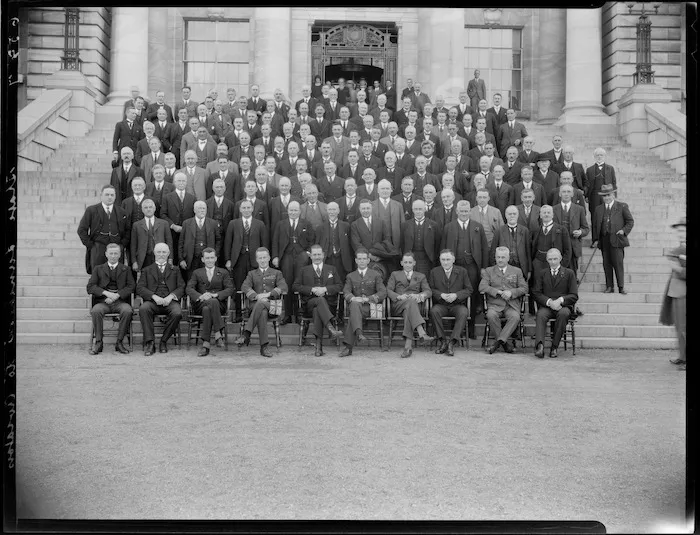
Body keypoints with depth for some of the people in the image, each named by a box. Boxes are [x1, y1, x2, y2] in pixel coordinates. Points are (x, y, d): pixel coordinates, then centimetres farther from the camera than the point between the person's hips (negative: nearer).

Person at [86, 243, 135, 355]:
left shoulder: (126, 270, 18)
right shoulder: (98, 269, 18)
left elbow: (131, 286, 4)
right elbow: (90, 287, 6)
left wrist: (117, 295, -12)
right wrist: (106, 293, -12)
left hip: (120, 301, 0)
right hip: (102, 301, 0)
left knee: (127, 311, -34)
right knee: (96, 311, -34)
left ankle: (119, 342, -23)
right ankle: (98, 342, -22)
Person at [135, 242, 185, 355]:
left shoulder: (175, 270, 24)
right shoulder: (147, 270, 22)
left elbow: (181, 288, 11)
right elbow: (140, 288, 7)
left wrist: (171, 296, -10)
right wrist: (154, 296, -11)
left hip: (170, 301, 0)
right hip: (152, 300, 0)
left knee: (177, 313, -33)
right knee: (143, 309, -34)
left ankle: (164, 341, -13)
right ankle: (149, 343, -29)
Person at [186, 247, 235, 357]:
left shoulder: (223, 273, 20)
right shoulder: (197, 273, 22)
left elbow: (230, 289, 4)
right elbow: (189, 289, 5)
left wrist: (214, 295, -14)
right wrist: (200, 296, -18)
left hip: (219, 304, 0)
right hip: (200, 304, 0)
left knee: (207, 309, -37)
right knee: (212, 303, -37)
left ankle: (206, 344, -41)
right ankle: (218, 334, -40)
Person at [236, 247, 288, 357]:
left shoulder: (277, 273, 25)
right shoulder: (252, 273, 27)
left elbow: (283, 287, 5)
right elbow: (244, 287, 6)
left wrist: (268, 294, -13)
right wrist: (257, 296, -14)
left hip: (272, 303, -1)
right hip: (256, 303, 1)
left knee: (261, 304, -40)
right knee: (263, 312, -39)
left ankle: (246, 335, -48)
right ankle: (264, 346, -45)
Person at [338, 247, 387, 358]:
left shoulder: (376, 275, 17)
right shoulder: (350, 276, 22)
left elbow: (383, 292, 2)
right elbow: (346, 291, 4)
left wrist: (367, 299, -15)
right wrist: (353, 298, -22)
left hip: (370, 306, -1)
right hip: (355, 305, 1)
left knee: (353, 314, -34)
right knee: (354, 304, -38)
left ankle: (348, 346, -46)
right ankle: (358, 332, -59)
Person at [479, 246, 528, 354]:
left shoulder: (517, 271, 20)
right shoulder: (488, 271, 17)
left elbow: (524, 288, 9)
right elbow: (482, 287, 1)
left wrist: (511, 292, -10)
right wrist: (498, 292, -12)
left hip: (512, 304, 0)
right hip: (494, 304, 0)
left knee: (515, 317, -33)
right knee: (491, 316, -34)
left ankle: (499, 340, -31)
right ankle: (506, 343, -21)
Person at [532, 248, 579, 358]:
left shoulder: (569, 273, 14)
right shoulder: (541, 274, 18)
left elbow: (574, 296, 6)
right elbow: (536, 293, 6)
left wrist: (561, 300, -14)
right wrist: (549, 302, -13)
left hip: (564, 305, -1)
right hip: (546, 306, 1)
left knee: (563, 313, -36)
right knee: (540, 315, -33)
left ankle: (554, 347, -32)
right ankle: (539, 346, -50)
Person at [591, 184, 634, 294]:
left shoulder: (622, 207, 4)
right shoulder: (599, 209, 13)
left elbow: (630, 221, 8)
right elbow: (595, 225, 15)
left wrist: (624, 230, -7)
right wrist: (595, 239, 8)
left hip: (616, 239, -3)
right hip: (604, 240, 4)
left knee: (618, 263, -7)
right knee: (606, 264, 5)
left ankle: (621, 287, 1)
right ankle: (609, 286, 14)